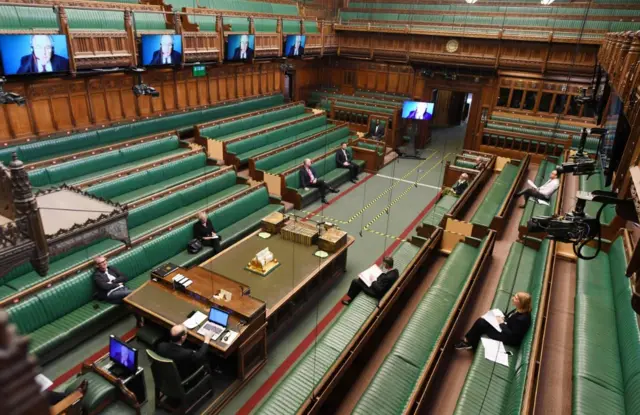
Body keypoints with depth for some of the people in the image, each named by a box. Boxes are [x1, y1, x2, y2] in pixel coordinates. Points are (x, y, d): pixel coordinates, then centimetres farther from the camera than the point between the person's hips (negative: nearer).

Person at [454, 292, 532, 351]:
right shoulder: (520, 310, -4)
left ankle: (467, 342, 7)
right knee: (481, 321, -2)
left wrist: (502, 323, -19)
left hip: (509, 339, -9)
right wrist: (502, 319, -3)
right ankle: (470, 343, 6)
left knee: (481, 325, -14)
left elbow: (511, 336, -28)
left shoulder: (522, 319, -31)